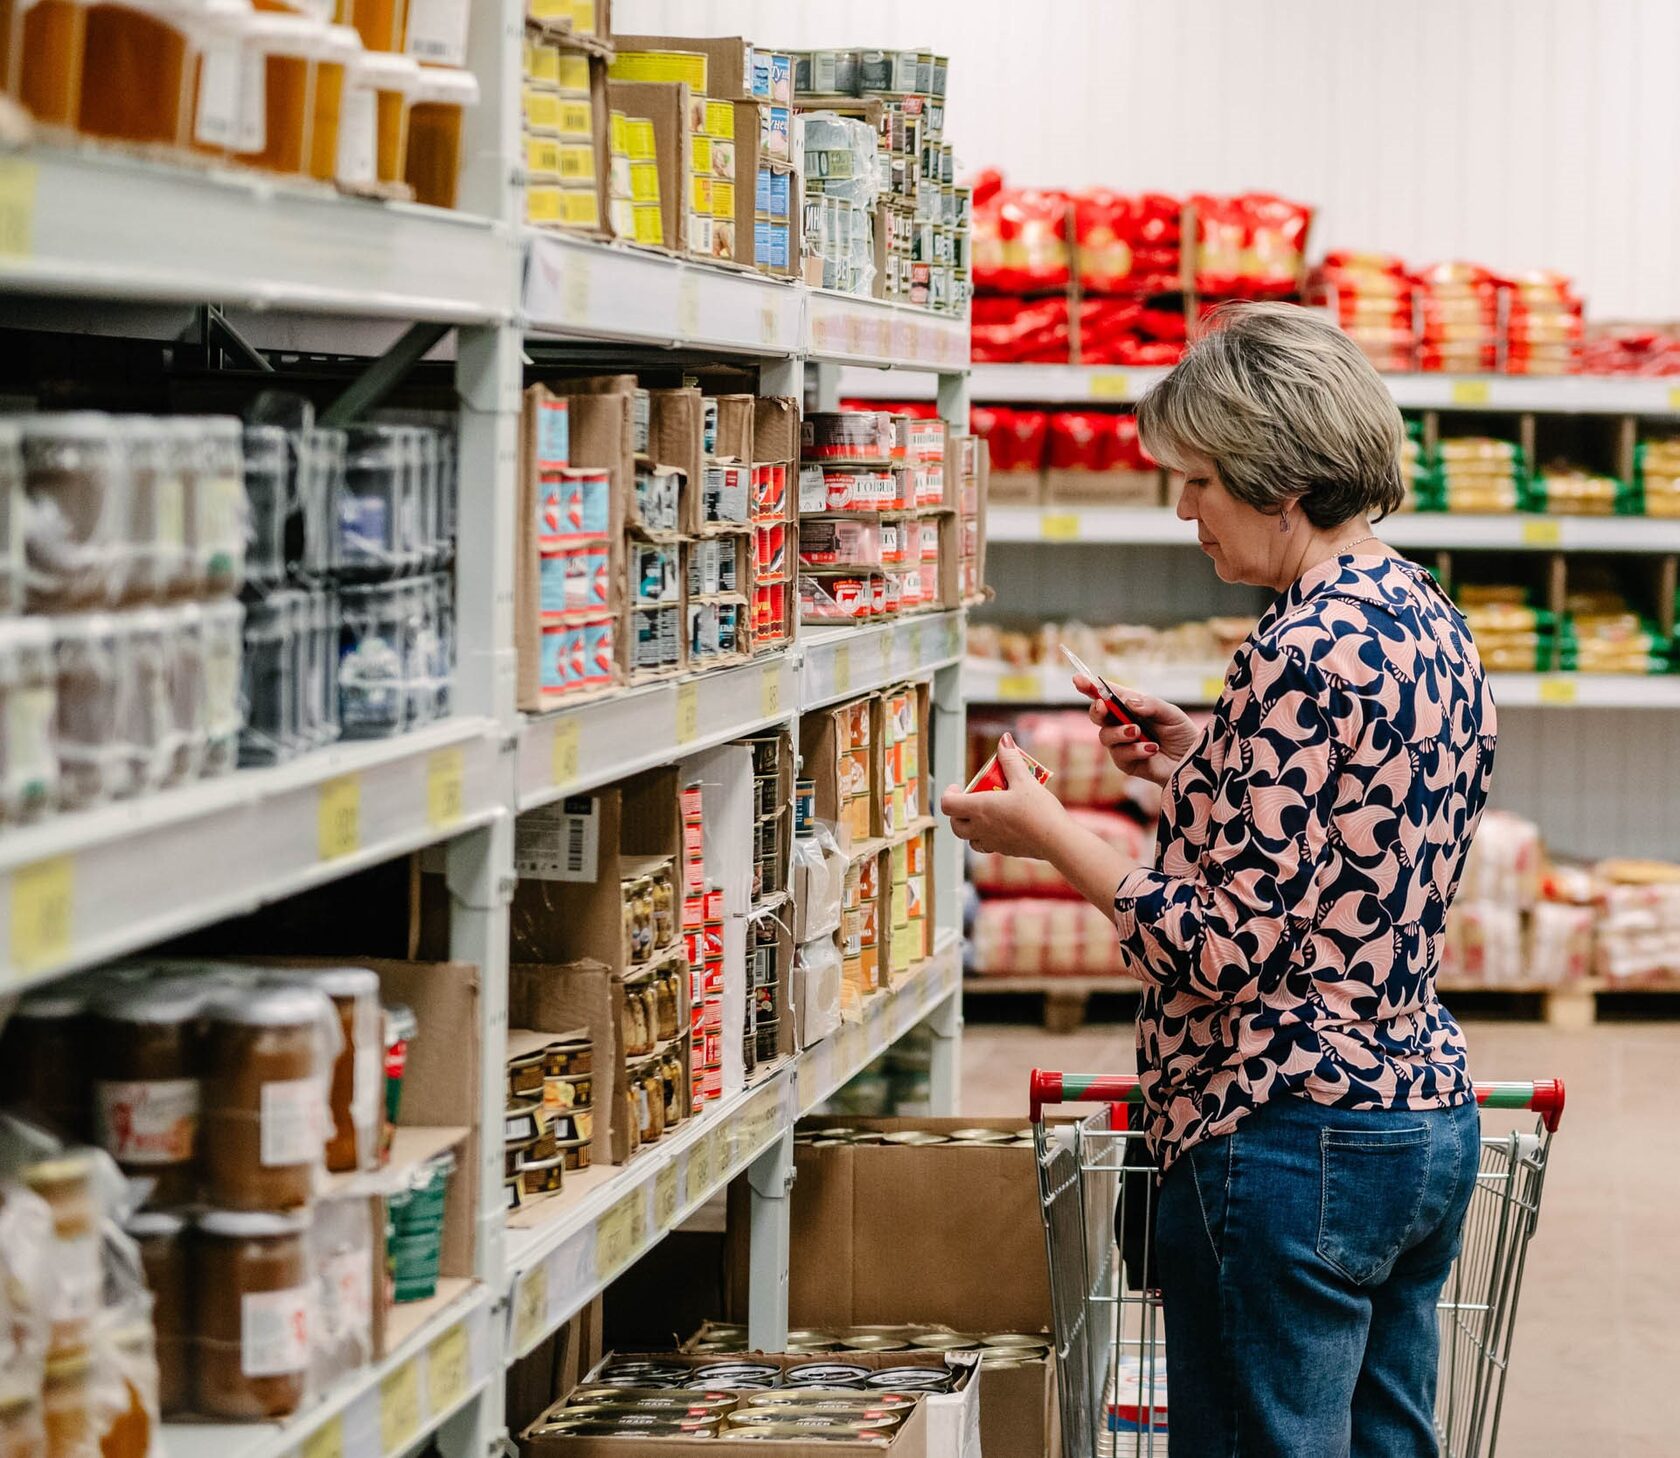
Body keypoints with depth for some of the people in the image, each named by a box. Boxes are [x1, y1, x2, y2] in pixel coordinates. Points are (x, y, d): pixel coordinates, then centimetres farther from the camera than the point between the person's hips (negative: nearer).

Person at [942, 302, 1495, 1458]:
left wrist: (1045, 832, -9)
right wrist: (1202, 766, 16)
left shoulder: (1307, 653, -20)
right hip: (1427, 1114, 10)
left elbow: (1224, 945, -20)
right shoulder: (1433, 624, 10)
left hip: (1294, 1143, -10)